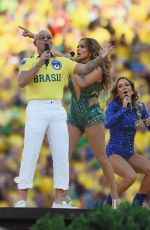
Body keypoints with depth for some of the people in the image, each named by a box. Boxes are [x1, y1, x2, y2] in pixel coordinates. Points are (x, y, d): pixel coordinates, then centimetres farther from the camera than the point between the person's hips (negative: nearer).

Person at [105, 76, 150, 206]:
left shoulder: (140, 106, 3)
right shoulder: (113, 105, -11)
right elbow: (108, 124, -29)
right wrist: (124, 108, -31)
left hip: (130, 155, 5)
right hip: (113, 153, -5)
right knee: (131, 177, -32)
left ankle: (138, 202, -2)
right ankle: (109, 204, -9)